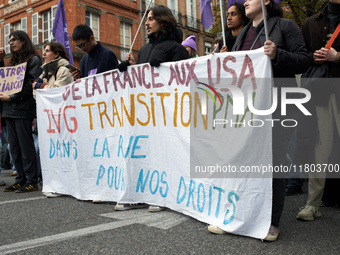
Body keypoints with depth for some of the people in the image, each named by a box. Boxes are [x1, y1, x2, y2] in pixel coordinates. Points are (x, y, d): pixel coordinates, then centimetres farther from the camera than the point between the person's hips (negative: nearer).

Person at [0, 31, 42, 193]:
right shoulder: (14, 61, 22)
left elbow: (31, 84, -13)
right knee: (14, 146, 8)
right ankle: (21, 179, 15)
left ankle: (32, 181, -1)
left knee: (25, 145, -6)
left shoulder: (34, 60, -3)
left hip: (23, 108, -8)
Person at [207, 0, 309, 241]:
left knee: (274, 160, 0)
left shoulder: (284, 25, 1)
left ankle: (272, 223, 13)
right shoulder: (243, 33, 18)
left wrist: (277, 55, -20)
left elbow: (303, 61, -6)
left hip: (277, 104, -5)